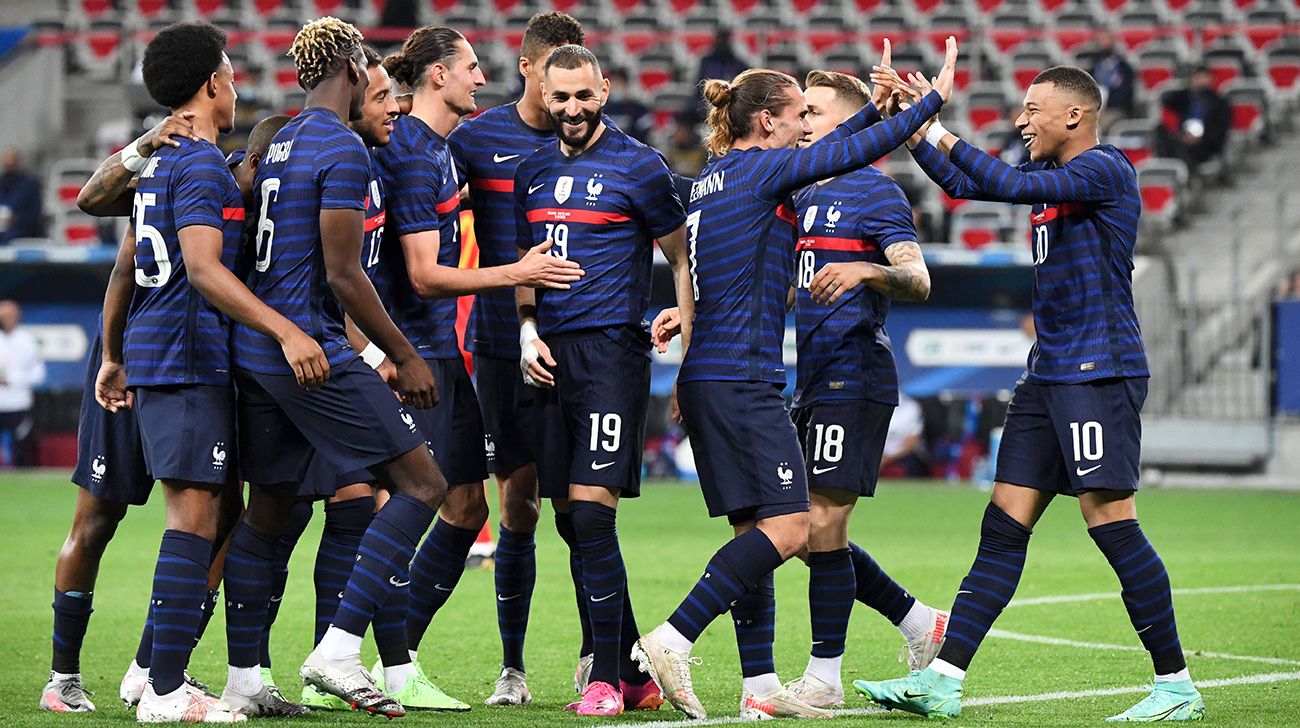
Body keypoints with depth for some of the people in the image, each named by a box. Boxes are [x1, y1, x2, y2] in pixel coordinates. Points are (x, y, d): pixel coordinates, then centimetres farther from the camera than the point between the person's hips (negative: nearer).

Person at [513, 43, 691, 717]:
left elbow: (682, 259, 1)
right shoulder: (532, 171, 15)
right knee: (572, 519, 7)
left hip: (612, 350, -7)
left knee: (592, 510, -14)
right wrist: (528, 332, 6)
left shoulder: (637, 167, -2)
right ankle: (632, 675, 16)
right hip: (552, 355, 7)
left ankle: (607, 681, -10)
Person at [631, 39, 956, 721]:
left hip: (706, 377, 10)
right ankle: (670, 642, -18)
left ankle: (760, 686, 6)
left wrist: (877, 103, 32)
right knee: (786, 525, -12)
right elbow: (856, 151, -7)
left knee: (754, 530, 9)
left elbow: (824, 153, 31)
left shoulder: (714, 177, 17)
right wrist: (933, 99, 3)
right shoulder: (760, 171, -8)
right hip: (743, 379, -10)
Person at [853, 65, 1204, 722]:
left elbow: (1008, 186, -22)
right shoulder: (1053, 174, 17)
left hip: (1100, 372, -9)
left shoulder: (1105, 169, -11)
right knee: (1003, 527, 5)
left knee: (1111, 522, -10)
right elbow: (963, 184, 25)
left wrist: (939, 129, -16)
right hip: (1049, 373, 9)